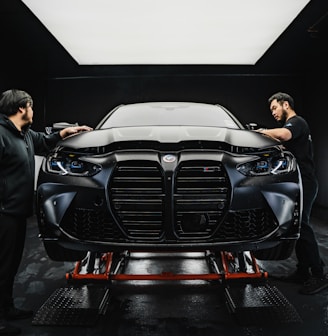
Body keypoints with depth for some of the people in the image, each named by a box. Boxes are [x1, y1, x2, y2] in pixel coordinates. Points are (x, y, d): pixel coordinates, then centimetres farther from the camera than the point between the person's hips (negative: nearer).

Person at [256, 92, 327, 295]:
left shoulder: (297, 122, -7)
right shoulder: (291, 126, 25)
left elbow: (282, 134, -30)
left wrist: (264, 132, -15)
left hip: (304, 182, -10)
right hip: (298, 182, 10)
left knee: (302, 227, -12)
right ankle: (303, 272, 16)